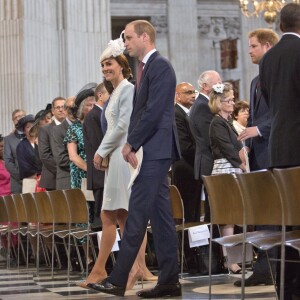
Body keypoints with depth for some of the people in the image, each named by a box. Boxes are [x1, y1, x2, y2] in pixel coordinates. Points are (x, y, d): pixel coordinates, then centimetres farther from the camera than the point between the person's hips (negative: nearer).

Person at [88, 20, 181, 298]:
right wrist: (131, 145, 4)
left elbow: (154, 111, -18)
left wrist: (131, 144, -13)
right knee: (160, 213, 8)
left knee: (137, 213, -9)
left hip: (155, 150, -10)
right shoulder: (146, 68, 18)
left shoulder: (160, 66, -11)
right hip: (151, 151, 10)